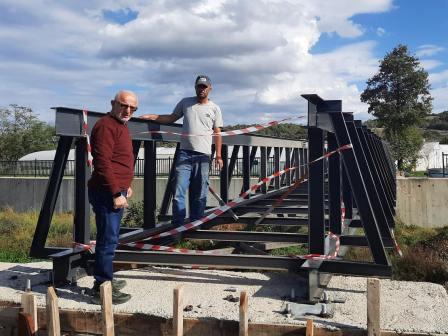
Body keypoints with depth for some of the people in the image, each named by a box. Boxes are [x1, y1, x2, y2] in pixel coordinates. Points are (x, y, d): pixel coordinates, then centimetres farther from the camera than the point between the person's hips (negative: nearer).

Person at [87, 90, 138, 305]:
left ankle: (105, 281, 28)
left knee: (110, 238, 17)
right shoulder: (106, 126, -14)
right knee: (108, 240, -7)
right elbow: (103, 164, -22)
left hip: (116, 191, 10)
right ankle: (102, 290, 0)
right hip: (107, 193, -10)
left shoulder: (120, 125, 18)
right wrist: (116, 193, -22)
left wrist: (125, 185, 21)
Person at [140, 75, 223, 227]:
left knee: (199, 195, 6)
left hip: (203, 156, 0)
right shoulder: (185, 102, 10)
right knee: (178, 191, -6)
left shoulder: (214, 109, 7)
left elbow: (217, 133, 7)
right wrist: (152, 116, 4)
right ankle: (177, 225, 0)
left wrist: (218, 155, 2)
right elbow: (171, 118, 17)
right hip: (185, 153, 0)